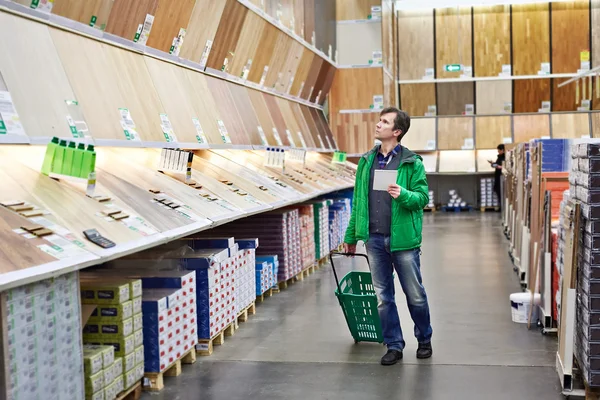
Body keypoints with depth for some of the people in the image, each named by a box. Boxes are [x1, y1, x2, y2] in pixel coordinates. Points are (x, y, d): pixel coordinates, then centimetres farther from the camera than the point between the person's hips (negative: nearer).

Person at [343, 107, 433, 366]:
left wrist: (403, 194, -26)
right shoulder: (367, 161, 9)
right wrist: (351, 236, 14)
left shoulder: (412, 162, -5)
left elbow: (423, 197, -6)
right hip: (375, 239, 4)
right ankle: (394, 346, 22)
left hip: (403, 239, -4)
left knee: (415, 294, 8)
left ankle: (424, 340, 29)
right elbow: (358, 201, 13)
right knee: (383, 296, 9)